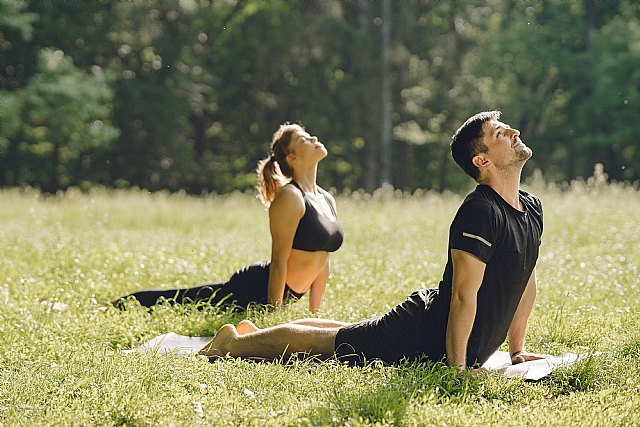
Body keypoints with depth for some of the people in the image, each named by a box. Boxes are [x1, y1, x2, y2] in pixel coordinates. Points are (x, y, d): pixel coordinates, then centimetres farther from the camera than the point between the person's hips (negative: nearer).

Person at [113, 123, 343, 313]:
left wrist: (315, 311, 12)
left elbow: (322, 262, 14)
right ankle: (122, 304, 25)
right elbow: (279, 260, -22)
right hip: (254, 289, -8)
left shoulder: (328, 200, 8)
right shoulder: (289, 197, -20)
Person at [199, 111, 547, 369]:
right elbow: (464, 295, -29)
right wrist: (456, 367, -27)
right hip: (424, 335, -9)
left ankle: (254, 334, 39)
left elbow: (527, 280, 15)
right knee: (327, 342, 1)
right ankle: (235, 343, 17)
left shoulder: (532, 209, 3)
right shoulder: (479, 212, -27)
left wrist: (517, 349, 15)